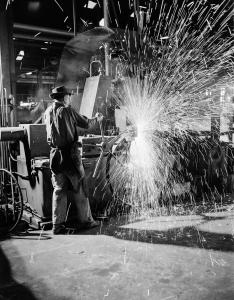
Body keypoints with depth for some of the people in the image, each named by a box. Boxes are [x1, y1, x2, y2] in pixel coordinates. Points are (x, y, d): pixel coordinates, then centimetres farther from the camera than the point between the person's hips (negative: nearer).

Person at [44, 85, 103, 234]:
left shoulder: (48, 112, 7)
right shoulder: (67, 110, -9)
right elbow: (86, 124, -4)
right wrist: (97, 118, 17)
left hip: (55, 155, 5)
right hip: (70, 155, -5)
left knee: (59, 190, 10)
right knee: (80, 190, 7)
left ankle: (58, 224, 13)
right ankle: (86, 220, 17)